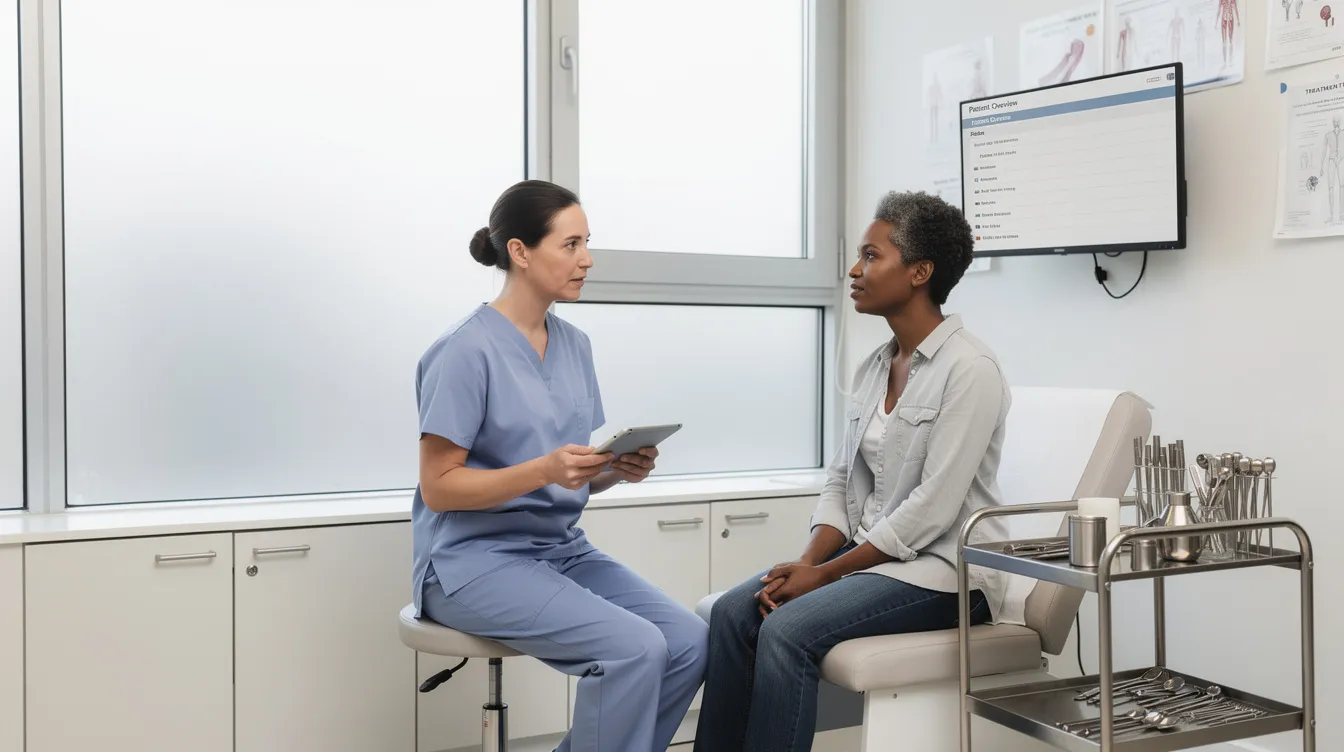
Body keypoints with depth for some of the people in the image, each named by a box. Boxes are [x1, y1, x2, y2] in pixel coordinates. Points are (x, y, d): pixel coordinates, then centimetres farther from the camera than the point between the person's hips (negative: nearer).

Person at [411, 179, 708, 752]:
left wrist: (621, 469, -9)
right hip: (476, 556, -7)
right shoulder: (467, 351, -12)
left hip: (562, 549, 7)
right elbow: (438, 488, -14)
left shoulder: (575, 344, 9)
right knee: (634, 647, -25)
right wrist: (545, 470, -26)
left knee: (690, 640, -11)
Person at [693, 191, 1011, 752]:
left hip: (945, 569, -7)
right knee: (733, 612, -12)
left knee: (787, 632, -26)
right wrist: (806, 562, -7)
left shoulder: (969, 368, -15)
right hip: (871, 553, 7)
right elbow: (840, 482, 11)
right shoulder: (872, 369, 10)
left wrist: (825, 573, -17)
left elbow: (932, 508, -20)